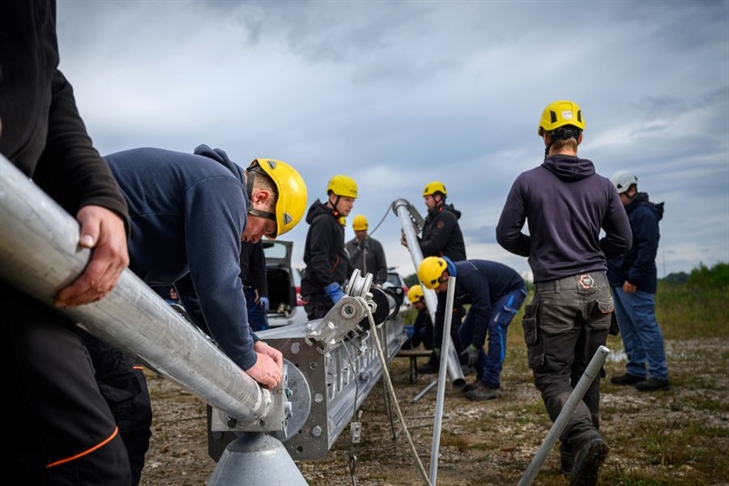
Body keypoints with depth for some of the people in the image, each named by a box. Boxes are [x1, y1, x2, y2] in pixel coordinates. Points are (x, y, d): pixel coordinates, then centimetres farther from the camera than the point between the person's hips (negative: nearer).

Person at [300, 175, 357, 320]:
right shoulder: (323, 222, -11)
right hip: (319, 294, -10)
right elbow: (319, 260, -21)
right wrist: (334, 291, -26)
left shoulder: (334, 222, 20)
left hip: (327, 293, 10)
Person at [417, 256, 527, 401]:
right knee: (465, 334, -1)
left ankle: (491, 385, -23)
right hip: (490, 294, 9)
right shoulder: (448, 285, -12)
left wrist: (475, 346, -28)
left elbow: (483, 311, -33)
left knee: (495, 326, -30)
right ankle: (483, 377, 9)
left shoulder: (468, 275, -38)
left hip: (512, 289, -8)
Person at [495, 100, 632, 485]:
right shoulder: (602, 185, 4)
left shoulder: (528, 182, -3)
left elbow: (506, 234, -1)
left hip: (554, 291, -4)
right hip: (596, 289, 4)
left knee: (552, 376, 5)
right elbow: (622, 241, 8)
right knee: (586, 377, 15)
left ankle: (585, 437, -20)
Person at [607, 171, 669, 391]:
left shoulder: (644, 213, -11)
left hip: (635, 284, -10)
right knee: (627, 329, 12)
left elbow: (647, 249, -19)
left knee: (646, 326, -6)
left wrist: (633, 278, -22)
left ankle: (659, 375, -1)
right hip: (619, 282, 10)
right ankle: (635, 371, 20)